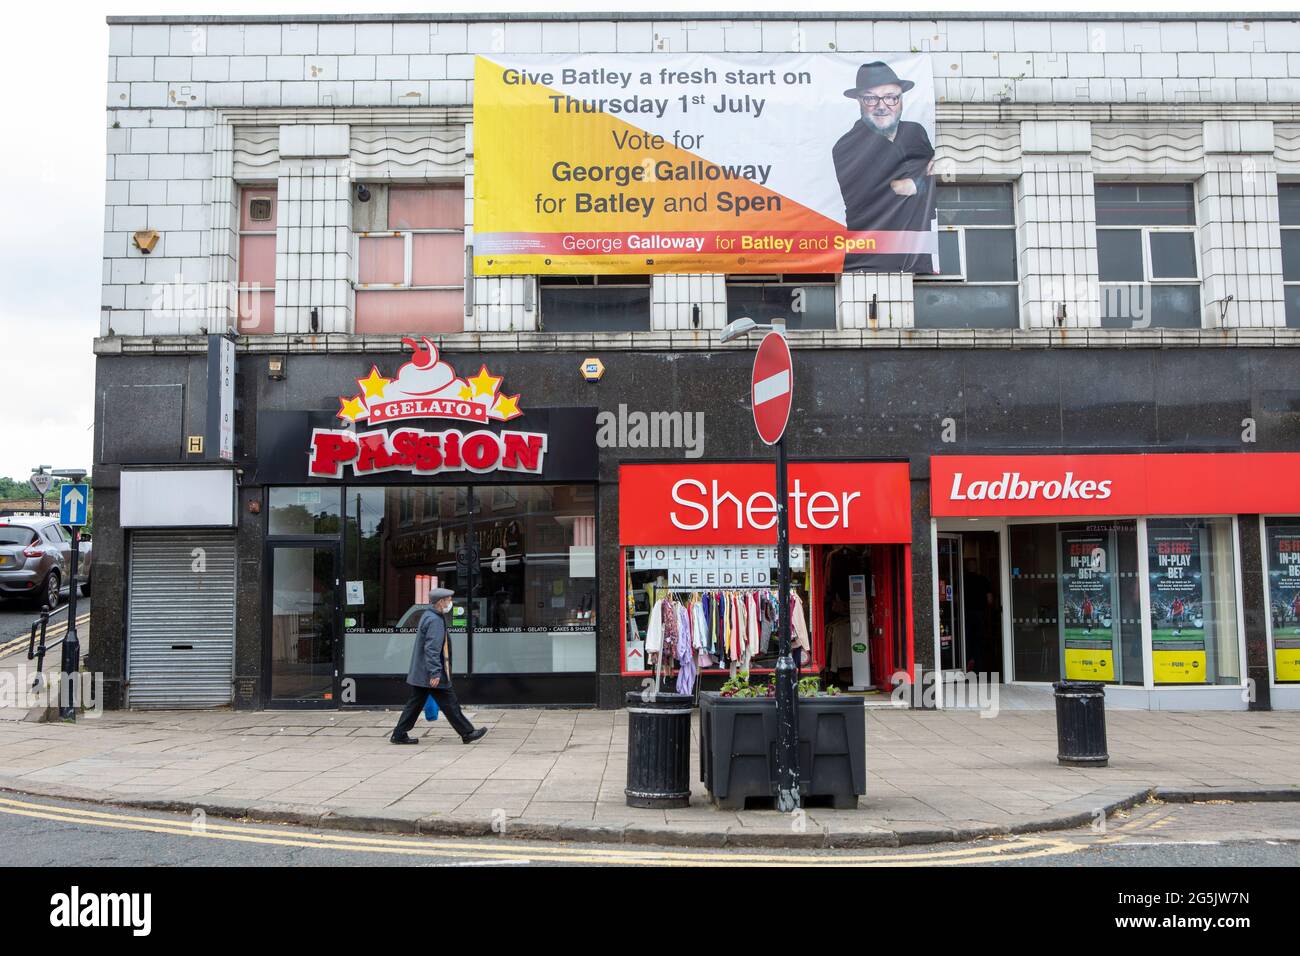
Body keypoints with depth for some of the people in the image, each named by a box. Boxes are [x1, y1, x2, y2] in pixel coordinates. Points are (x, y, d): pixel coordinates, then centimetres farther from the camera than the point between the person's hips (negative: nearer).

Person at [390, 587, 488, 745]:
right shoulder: (435, 620, -18)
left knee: (415, 703, 13)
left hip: (420, 673, 10)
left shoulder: (428, 616, 15)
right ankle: (467, 733, 6)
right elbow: (432, 649, -25)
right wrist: (435, 673, -27)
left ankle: (399, 734, 15)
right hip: (432, 674, -10)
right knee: (449, 704, -2)